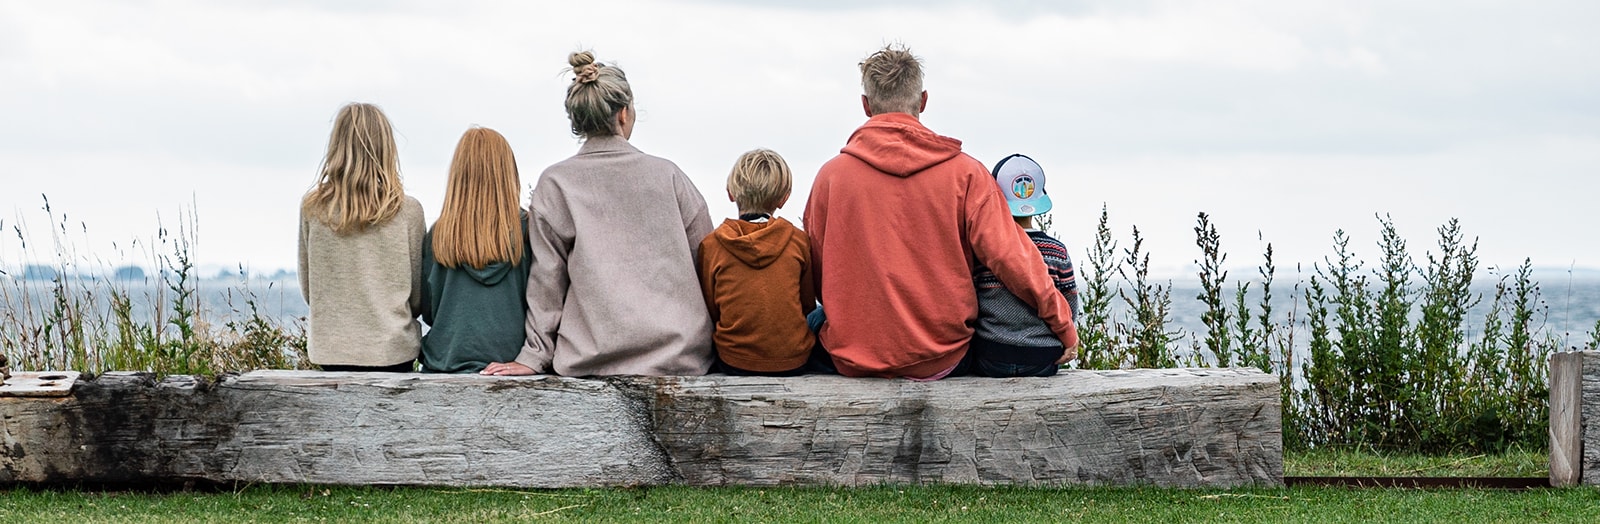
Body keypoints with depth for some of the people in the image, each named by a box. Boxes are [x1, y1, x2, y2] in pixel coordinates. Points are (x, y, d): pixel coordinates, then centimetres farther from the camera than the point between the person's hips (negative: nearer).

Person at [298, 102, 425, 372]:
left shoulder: (312, 208, -1)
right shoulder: (407, 211, -6)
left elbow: (307, 289, 9)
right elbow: (419, 296, 4)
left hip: (331, 349, 2)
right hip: (392, 349, -2)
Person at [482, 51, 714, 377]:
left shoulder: (555, 183, 3)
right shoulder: (668, 175, 7)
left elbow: (547, 277, 3)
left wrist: (535, 356, 6)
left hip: (594, 359, -1)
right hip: (680, 353, 1)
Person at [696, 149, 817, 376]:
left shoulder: (710, 246, -6)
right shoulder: (799, 240, -4)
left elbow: (709, 312, 3)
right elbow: (808, 304, 9)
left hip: (733, 363, 0)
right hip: (794, 362, 0)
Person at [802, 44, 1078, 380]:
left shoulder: (831, 175, -3)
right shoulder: (964, 173, -5)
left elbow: (814, 280, 5)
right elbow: (1010, 257, -8)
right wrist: (1063, 325, 2)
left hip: (853, 361, 1)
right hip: (942, 360, 0)